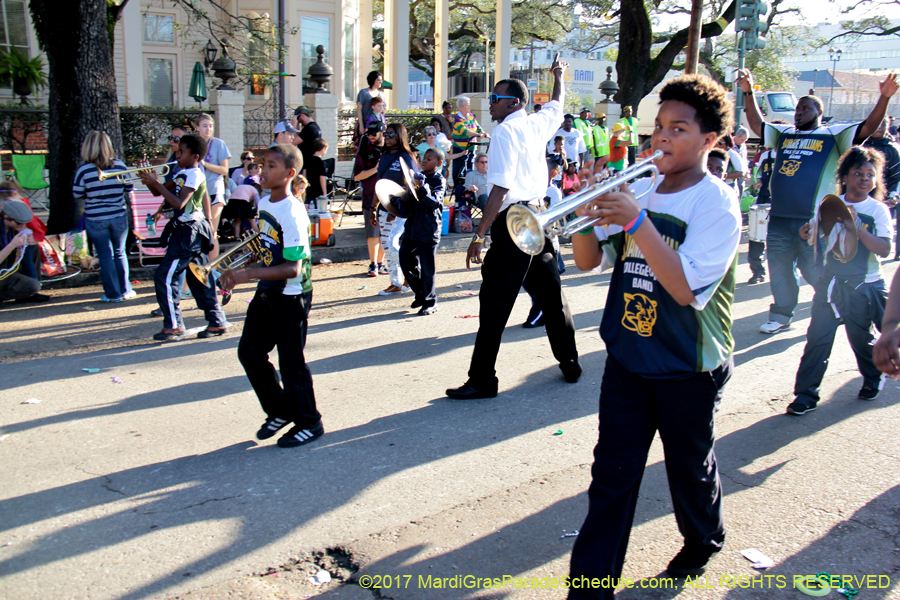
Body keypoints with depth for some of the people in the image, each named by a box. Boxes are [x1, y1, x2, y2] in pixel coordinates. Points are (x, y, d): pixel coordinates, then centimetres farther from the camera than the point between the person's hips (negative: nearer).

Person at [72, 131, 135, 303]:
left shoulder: (84, 169, -13)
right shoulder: (120, 165, -8)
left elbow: (77, 194, -3)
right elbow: (129, 189, 3)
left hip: (95, 220, -2)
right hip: (119, 217, 2)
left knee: (105, 256, 9)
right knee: (119, 253, 18)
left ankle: (113, 294, 14)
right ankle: (125, 290, 22)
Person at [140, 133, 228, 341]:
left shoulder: (194, 174, -15)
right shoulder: (183, 174, 14)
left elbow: (179, 203, -26)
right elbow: (158, 192, 18)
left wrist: (156, 183, -23)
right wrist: (149, 181, 1)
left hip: (189, 232, -10)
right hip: (185, 230, 10)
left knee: (164, 276, -7)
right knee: (199, 278, 12)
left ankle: (173, 326, -2)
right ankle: (217, 322, 18)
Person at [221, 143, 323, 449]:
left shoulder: (292, 212, -21)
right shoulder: (263, 204, 6)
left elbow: (293, 268, -26)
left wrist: (248, 273, -30)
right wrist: (239, 270, 6)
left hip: (291, 297, -9)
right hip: (265, 293, 9)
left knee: (291, 361, 2)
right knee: (249, 352, 14)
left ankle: (309, 423, 21)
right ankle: (280, 411, 32)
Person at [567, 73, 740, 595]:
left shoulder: (717, 202, -13)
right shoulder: (637, 190, 4)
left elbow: (686, 288, -25)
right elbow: (589, 260, 3)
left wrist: (636, 221, -31)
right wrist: (588, 213, -15)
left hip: (690, 368, -4)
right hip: (628, 357, 4)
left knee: (690, 469, 17)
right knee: (612, 474, 6)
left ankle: (704, 543, 45)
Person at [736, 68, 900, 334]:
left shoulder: (834, 134, 2)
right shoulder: (784, 133, 15)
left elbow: (867, 128, -6)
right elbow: (757, 124, 17)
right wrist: (749, 92, 9)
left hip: (813, 220, -5)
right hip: (779, 217, 5)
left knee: (815, 270, 1)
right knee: (779, 269, 11)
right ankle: (781, 316, 24)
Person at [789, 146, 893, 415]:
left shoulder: (878, 210, -5)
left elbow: (885, 249, -15)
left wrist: (858, 228, -27)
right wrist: (807, 234, -9)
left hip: (865, 285, -2)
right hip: (831, 281, 2)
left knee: (860, 337, 10)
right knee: (818, 335, -4)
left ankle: (873, 377, 41)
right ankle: (806, 393, 3)